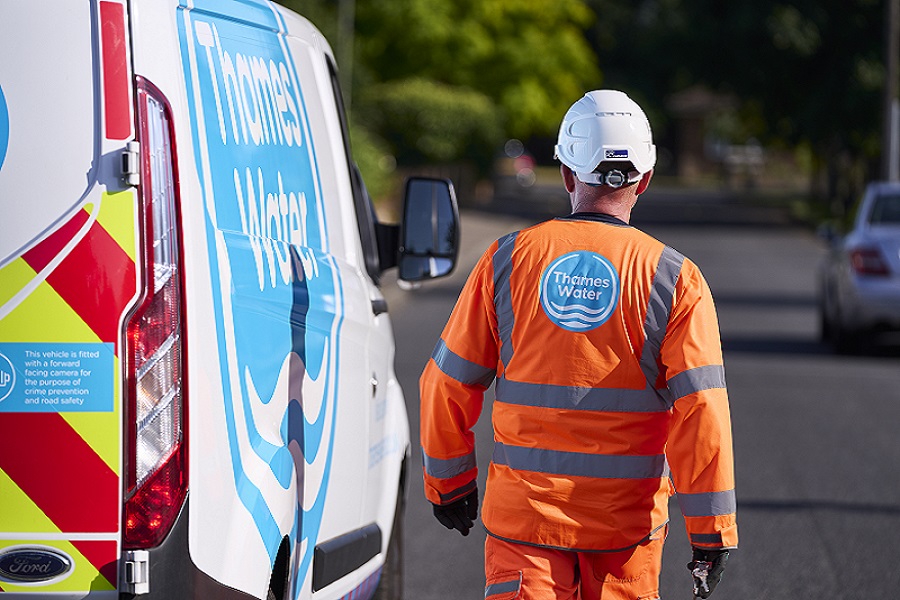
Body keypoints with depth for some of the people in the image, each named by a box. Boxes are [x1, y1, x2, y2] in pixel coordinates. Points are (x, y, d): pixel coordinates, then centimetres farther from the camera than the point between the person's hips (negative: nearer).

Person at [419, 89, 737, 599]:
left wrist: (448, 481, 18)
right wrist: (713, 533, -6)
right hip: (628, 519, 0)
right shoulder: (675, 279, -5)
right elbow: (701, 411, -11)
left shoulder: (508, 260, -1)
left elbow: (449, 384, 3)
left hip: (525, 509, 0)